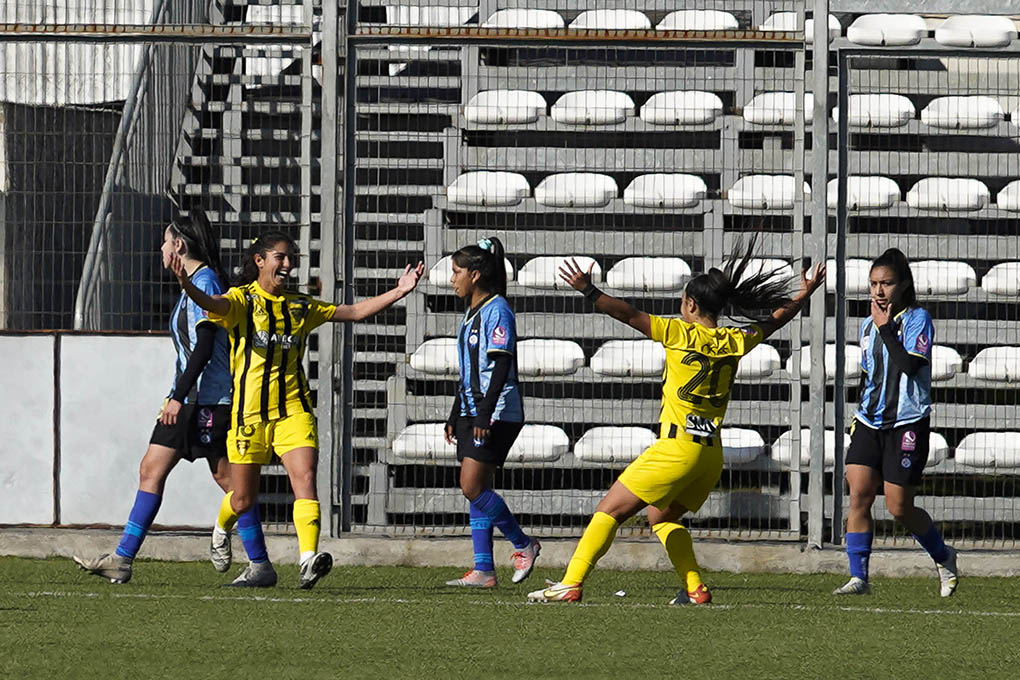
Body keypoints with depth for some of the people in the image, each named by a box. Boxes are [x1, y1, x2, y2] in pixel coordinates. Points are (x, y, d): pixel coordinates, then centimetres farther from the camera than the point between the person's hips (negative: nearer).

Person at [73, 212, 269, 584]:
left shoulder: (204, 283, -13)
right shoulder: (193, 283, 17)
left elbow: (204, 348, -20)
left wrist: (179, 397, -22)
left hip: (209, 399, -10)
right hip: (188, 399, 10)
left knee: (227, 478, -7)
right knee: (151, 470, 5)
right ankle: (122, 559, 3)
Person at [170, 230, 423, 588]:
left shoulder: (301, 306, 13)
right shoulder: (242, 300, -1)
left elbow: (355, 311, 15)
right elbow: (214, 304, -22)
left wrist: (398, 292, 4)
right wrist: (187, 285, -44)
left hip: (293, 409, 3)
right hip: (249, 410, -3)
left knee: (305, 477, -20)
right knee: (242, 499, 6)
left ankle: (309, 559, -33)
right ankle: (221, 532, 41)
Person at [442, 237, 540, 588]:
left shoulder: (496, 311, -12)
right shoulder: (472, 312, 17)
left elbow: (501, 366, -19)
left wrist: (485, 413, -24)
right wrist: (455, 417, 25)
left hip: (497, 414, -10)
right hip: (472, 413, 10)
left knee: (473, 487, -14)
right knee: (476, 491, 5)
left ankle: (523, 544, 1)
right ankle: (483, 570, 5)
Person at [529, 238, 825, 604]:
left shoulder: (682, 334, -7)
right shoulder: (734, 342, 9)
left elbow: (630, 315, -13)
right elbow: (774, 320, 26)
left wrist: (588, 291, -11)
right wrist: (805, 295, 40)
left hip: (677, 447, -7)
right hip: (713, 454, 7)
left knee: (609, 511, -4)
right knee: (662, 516, 26)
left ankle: (570, 584, -12)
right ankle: (695, 588, 13)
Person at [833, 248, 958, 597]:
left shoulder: (917, 319, -6)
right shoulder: (867, 325, 13)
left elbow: (910, 365, -20)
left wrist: (885, 328, -17)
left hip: (907, 424, -6)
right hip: (869, 423, 6)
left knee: (899, 507, -3)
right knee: (858, 495, -10)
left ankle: (943, 556, 23)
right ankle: (858, 577, -9)